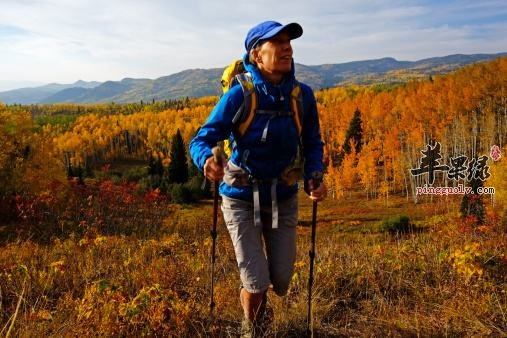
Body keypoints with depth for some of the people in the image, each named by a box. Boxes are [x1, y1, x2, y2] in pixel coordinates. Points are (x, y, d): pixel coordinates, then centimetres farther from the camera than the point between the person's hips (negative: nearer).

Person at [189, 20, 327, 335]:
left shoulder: (303, 95, -8)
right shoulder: (239, 95, -18)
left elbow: (312, 143, 4)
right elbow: (201, 141, -19)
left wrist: (315, 176, -15)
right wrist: (207, 160, -42)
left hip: (283, 198, 3)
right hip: (242, 199, -3)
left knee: (281, 283, 8)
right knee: (257, 285, -1)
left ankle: (251, 292, 48)